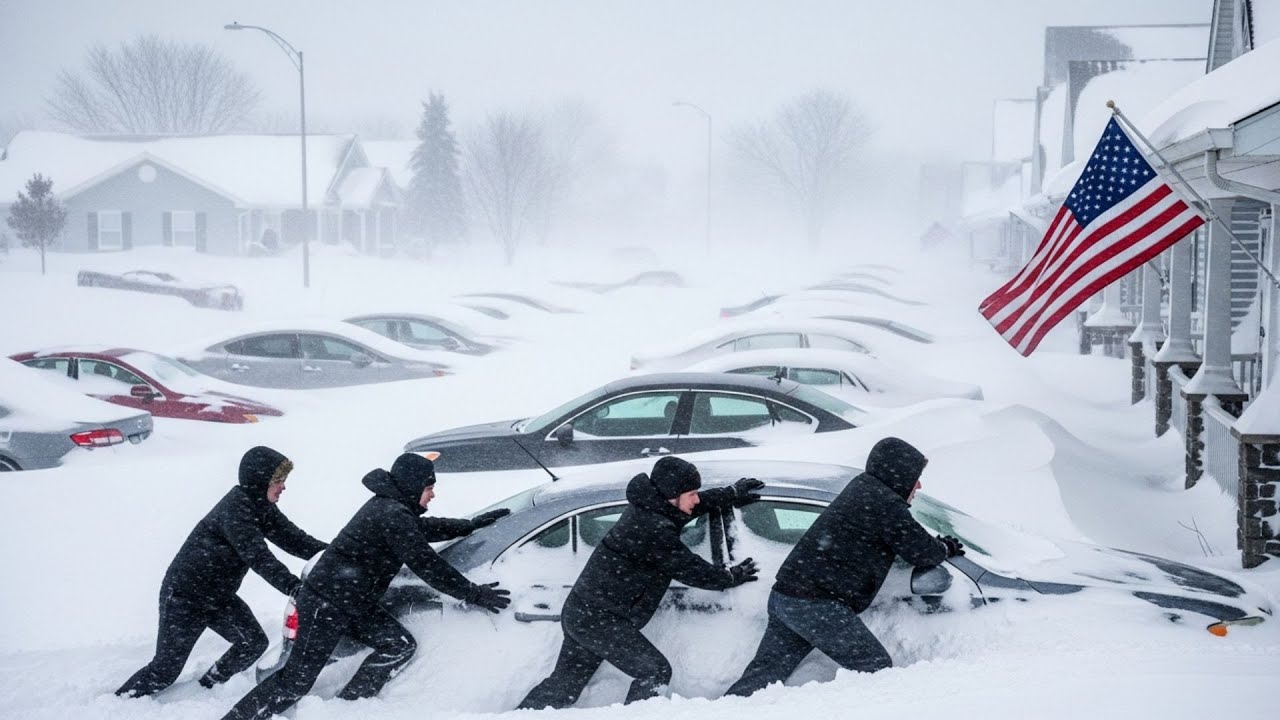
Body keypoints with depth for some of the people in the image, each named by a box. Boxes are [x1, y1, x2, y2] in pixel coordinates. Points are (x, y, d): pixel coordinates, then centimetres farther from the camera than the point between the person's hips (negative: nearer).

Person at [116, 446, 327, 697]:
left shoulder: (260, 506, 0)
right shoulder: (235, 509, -27)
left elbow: (292, 538, -1)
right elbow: (258, 557, -35)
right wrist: (294, 587, -43)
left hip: (220, 596, 8)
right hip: (185, 597, -8)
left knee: (254, 643, -6)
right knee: (165, 669, -3)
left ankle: (208, 689, 12)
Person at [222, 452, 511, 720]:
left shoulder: (388, 506, 13)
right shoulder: (394, 516, -18)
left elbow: (427, 529, 31)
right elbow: (426, 565, -19)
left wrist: (473, 525, 29)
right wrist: (474, 594, -13)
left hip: (354, 604, 10)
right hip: (327, 604, -10)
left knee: (401, 645, -2)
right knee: (295, 681, -6)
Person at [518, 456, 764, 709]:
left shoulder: (645, 508, 5)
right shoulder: (654, 530, -23)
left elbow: (695, 505, 24)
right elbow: (689, 570, -14)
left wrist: (733, 493, 28)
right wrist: (732, 577, 1)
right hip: (600, 620, -10)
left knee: (564, 684, 16)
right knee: (655, 672, -5)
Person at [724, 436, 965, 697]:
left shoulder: (862, 487, 16)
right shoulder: (887, 505, -13)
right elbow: (922, 553, -5)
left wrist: (938, 545, 22)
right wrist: (946, 548, 16)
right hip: (817, 606, -9)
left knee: (765, 672, 9)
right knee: (876, 668, -1)